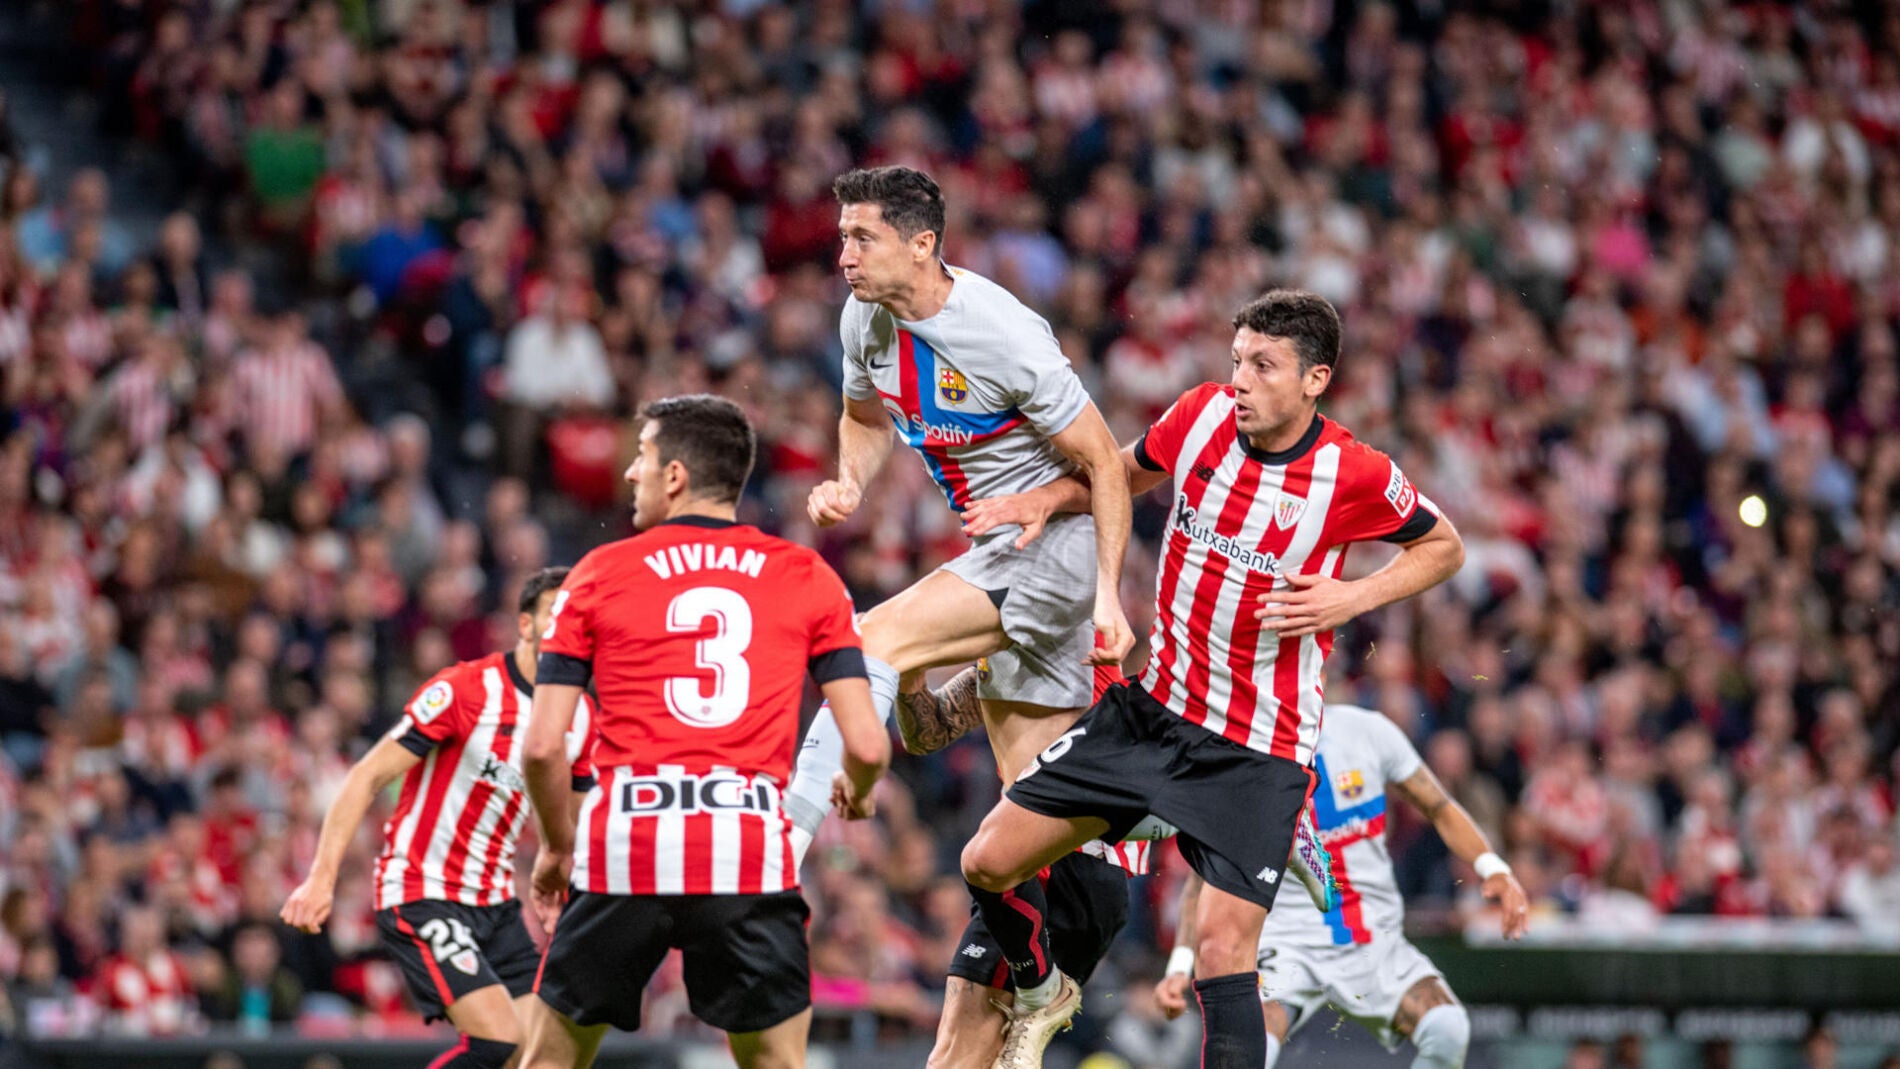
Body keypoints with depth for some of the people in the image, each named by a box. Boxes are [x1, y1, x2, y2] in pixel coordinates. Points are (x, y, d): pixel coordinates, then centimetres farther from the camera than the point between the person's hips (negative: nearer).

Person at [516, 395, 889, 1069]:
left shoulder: (601, 573, 8)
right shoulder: (808, 578, 9)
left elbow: (542, 745, 3)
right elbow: (866, 745, 4)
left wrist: (556, 846, 20)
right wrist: (857, 792, 27)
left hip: (623, 850, 0)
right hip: (751, 856, 0)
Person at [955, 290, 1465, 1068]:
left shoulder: (1355, 475, -16)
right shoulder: (1202, 415, -5)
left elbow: (1443, 547, 2)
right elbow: (1126, 474, 17)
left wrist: (1352, 599, -14)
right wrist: (1048, 499, -2)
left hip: (1257, 754, -5)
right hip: (1152, 707, 5)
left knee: (1222, 948, -15)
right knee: (989, 861, 2)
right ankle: (1041, 993, 33)